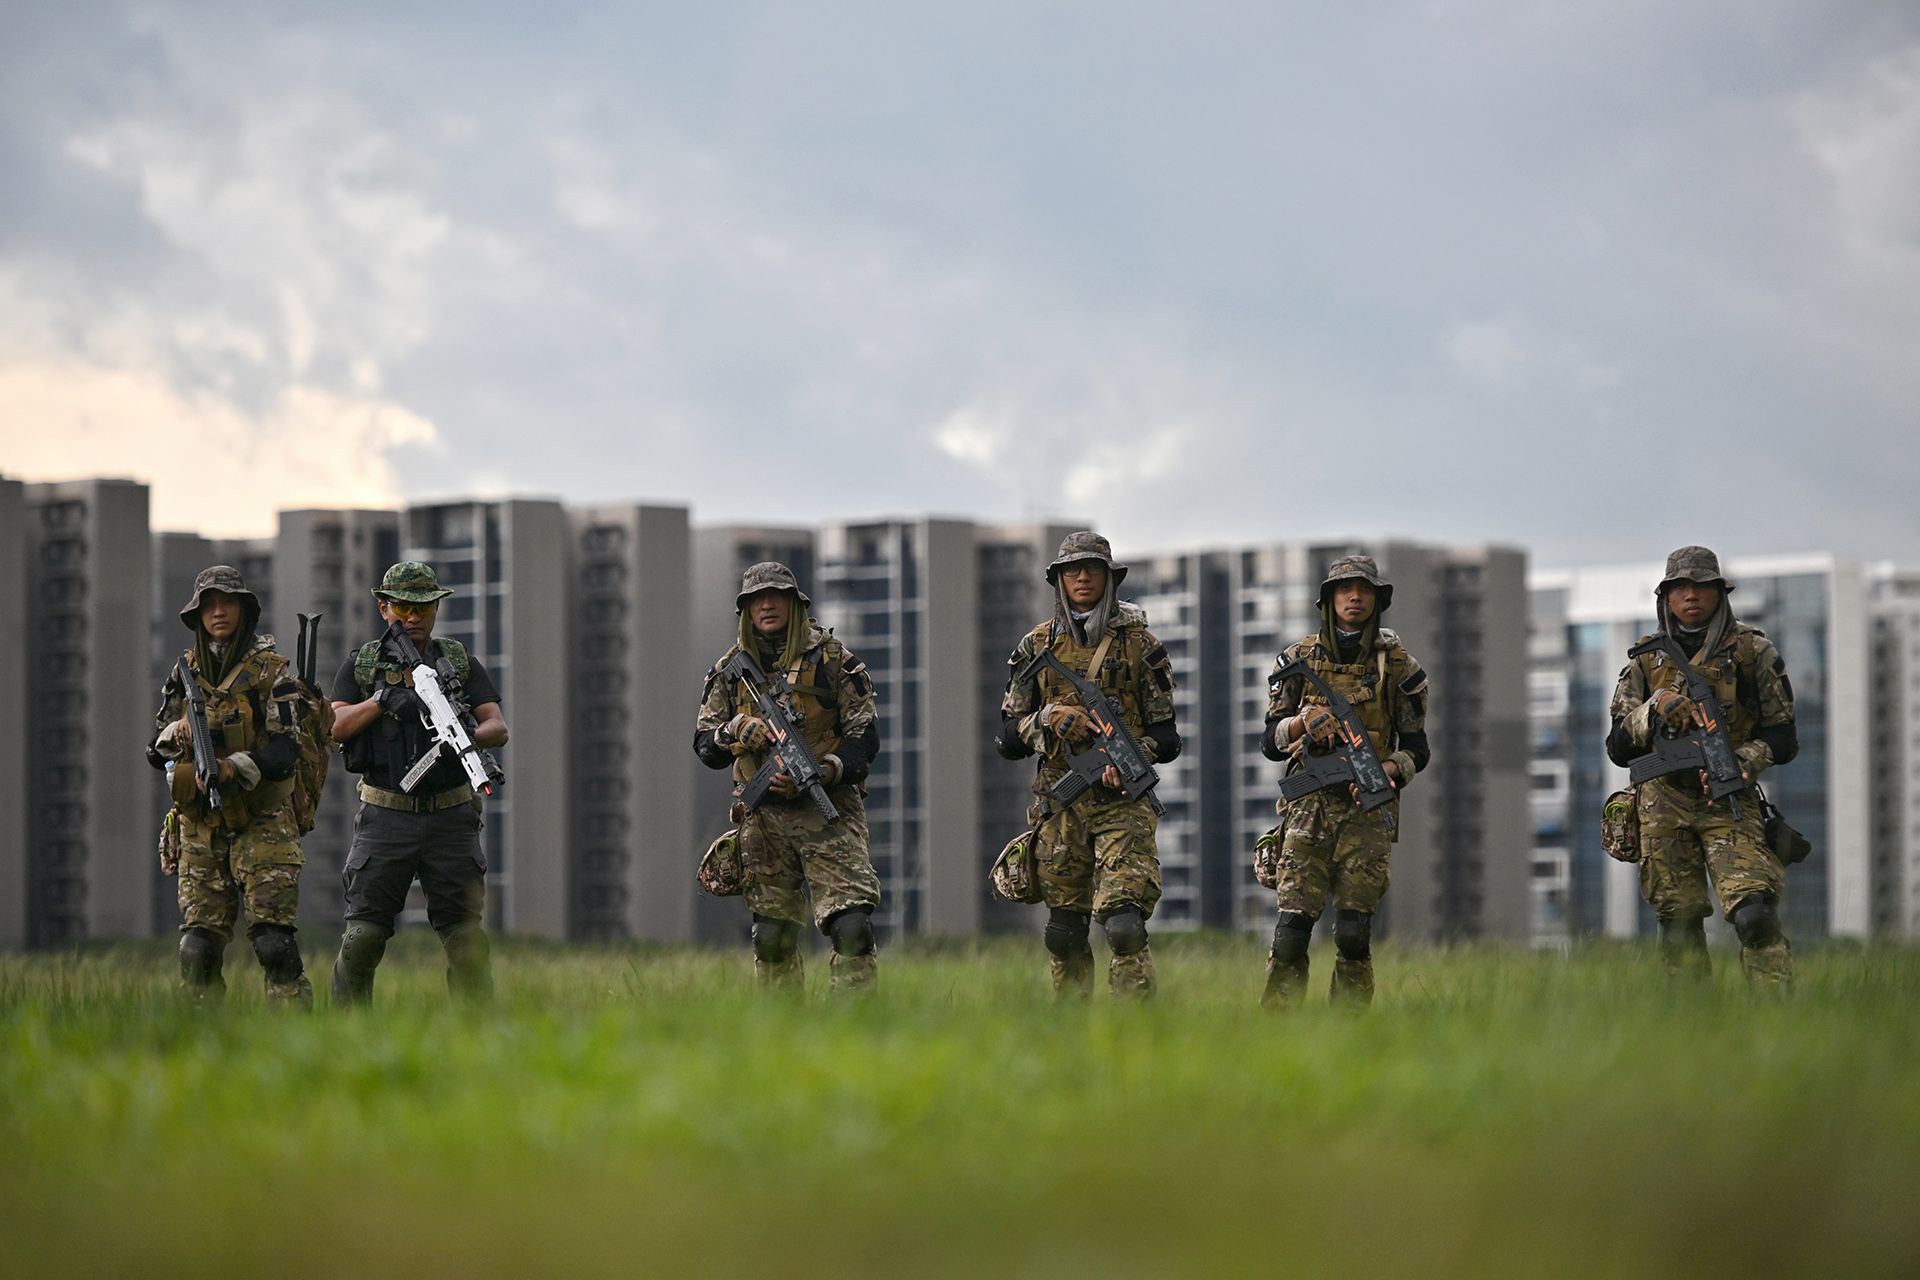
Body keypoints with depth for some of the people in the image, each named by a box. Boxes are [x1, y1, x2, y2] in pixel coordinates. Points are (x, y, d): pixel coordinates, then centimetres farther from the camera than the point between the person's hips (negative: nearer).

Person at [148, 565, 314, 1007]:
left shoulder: (270, 673, -2)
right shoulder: (184, 675, 12)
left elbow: (284, 753, -11)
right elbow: (155, 751, 13)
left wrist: (233, 768, -27)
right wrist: (174, 737, -10)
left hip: (262, 825, -4)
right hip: (200, 826, 4)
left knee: (273, 942, -13)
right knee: (197, 948, 0)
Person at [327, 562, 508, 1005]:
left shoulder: (461, 663, 11)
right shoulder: (361, 665, 9)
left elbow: (499, 727, 0)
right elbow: (334, 727, -2)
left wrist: (469, 735, -22)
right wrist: (381, 700, -17)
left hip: (450, 819, 1)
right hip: (385, 819, -1)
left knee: (468, 941, -3)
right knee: (362, 937, -4)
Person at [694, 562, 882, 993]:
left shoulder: (832, 658, 2)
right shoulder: (731, 669, 11)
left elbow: (866, 737, 0)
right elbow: (705, 747, 12)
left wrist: (826, 771, -18)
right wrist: (737, 732, -10)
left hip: (827, 811, -3)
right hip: (763, 819, 3)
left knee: (852, 927, -16)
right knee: (772, 938, 6)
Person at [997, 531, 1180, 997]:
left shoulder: (1140, 645, 5)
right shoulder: (1036, 647, 10)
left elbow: (1166, 737, 6)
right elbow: (1007, 739, 11)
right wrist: (1050, 718, -8)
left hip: (1123, 801, -3)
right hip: (1059, 803, 3)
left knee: (1124, 923, -17)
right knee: (1064, 932, 5)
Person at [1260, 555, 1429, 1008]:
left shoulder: (1398, 665, 6)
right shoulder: (1298, 660, 8)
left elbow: (1416, 748, 8)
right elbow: (1270, 743, 9)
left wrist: (1386, 773, -13)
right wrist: (1304, 722, -12)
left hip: (1368, 807, 0)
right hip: (1309, 805, 0)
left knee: (1353, 932, -4)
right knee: (1292, 928, -9)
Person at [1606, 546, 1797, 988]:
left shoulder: (1753, 652, 4)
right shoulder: (1646, 660, 11)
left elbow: (1784, 738, 6)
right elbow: (1618, 747, 8)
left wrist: (1741, 761, -14)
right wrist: (1655, 709, -11)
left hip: (1729, 803, -3)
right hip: (1663, 805, 3)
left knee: (1754, 914, -20)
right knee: (1679, 924, 2)